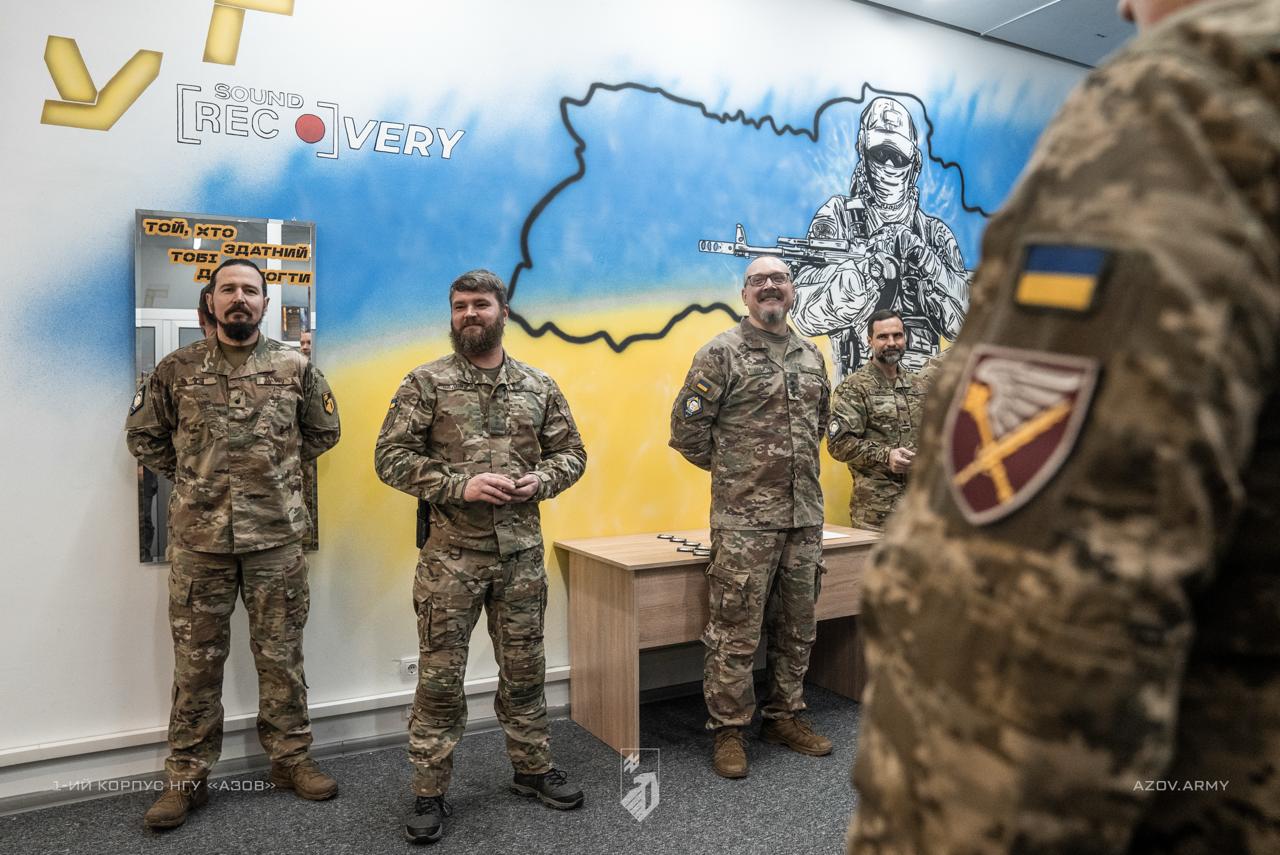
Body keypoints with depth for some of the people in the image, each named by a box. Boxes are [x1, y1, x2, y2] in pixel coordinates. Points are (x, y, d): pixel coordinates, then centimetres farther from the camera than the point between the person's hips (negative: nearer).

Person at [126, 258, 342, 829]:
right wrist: (187, 478, 6)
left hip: (277, 536, 0)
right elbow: (142, 434, 11)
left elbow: (324, 432, 12)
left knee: (281, 654, 10)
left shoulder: (295, 368, 2)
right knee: (196, 660, 9)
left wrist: (277, 470, 8)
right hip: (197, 537, 0)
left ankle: (290, 758, 25)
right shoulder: (177, 369, 2)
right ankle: (187, 776, 22)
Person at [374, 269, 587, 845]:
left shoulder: (538, 385, 7)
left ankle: (533, 768, 33)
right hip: (451, 554, -3)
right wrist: (459, 484, -18)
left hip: (522, 552, 3)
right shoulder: (426, 383, -3)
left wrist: (543, 479, -9)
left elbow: (571, 452, 12)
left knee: (524, 669, 15)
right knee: (440, 676, 5)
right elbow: (391, 457, -7)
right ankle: (430, 792, 20)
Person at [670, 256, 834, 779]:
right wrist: (734, 469, 2)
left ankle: (784, 718, 30)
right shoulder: (721, 353, -5)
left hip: (805, 516, 6)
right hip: (744, 519, -6)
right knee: (736, 630, 0)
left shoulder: (812, 356, 13)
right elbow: (687, 427, -6)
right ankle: (729, 732, 14)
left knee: (797, 627, 15)